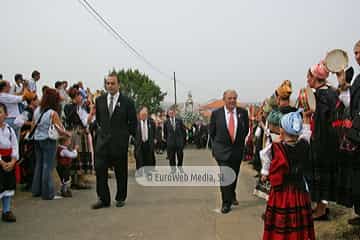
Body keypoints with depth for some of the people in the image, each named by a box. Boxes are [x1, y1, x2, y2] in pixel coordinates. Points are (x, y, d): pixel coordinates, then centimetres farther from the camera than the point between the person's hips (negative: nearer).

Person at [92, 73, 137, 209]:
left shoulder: (127, 102, -3)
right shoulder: (99, 100, 7)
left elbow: (133, 122, 3)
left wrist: (125, 134, 2)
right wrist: (103, 129, 13)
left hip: (120, 142, -2)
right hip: (102, 141, 2)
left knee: (121, 172, 8)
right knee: (100, 170, -4)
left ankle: (120, 198, 22)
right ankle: (103, 199, 7)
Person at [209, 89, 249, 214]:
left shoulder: (243, 112, -2)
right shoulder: (216, 113, -7)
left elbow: (246, 129, 11)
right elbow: (212, 131, 5)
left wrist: (240, 142, 12)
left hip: (238, 149, 3)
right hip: (222, 150, -3)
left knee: (234, 176, 17)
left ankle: (232, 196, 39)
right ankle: (226, 202, 1)